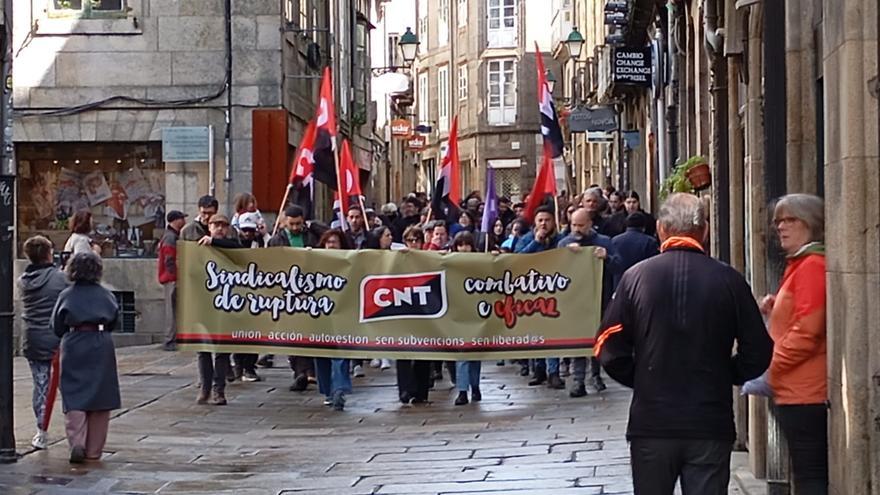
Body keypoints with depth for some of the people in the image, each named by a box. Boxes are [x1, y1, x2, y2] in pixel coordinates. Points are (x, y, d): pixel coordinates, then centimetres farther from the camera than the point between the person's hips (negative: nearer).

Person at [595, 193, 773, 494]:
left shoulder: (636, 277, -4)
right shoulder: (728, 280, -4)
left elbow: (609, 349, -4)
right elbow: (758, 352, -2)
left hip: (651, 423, 1)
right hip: (711, 424, 0)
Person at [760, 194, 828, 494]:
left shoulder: (812, 265, -14)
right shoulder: (799, 265, 18)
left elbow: (807, 333, -20)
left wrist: (767, 368, -12)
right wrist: (774, 311, 10)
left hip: (804, 394, -10)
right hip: (796, 392, 10)